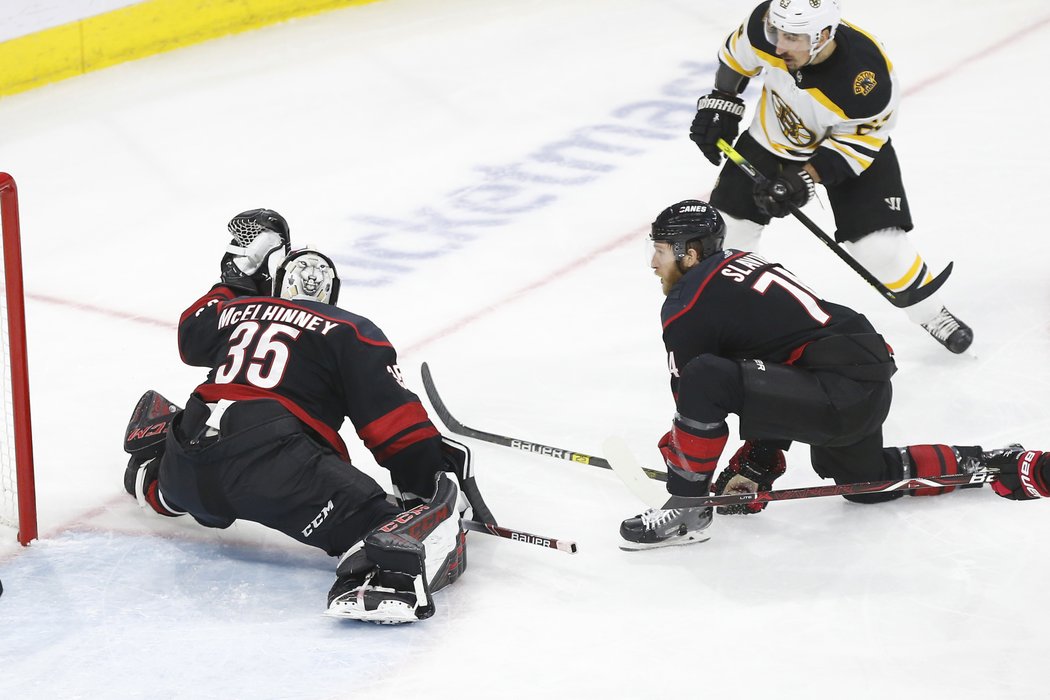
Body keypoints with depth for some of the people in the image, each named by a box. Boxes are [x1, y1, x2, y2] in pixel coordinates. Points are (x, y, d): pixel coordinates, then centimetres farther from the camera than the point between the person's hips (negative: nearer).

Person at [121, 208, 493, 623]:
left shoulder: (236, 310, 27)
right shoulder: (352, 333, 11)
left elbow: (191, 335, 52)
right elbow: (395, 422, 2)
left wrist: (235, 282, 60)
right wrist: (436, 478, 7)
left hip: (189, 457, 6)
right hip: (273, 460, -6)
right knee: (363, 515, -28)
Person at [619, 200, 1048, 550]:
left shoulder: (687, 310, -7)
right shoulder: (743, 265, 21)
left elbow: (696, 400, -3)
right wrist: (755, 464, 25)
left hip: (839, 398, -10)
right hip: (874, 382, 10)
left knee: (704, 379, -21)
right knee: (864, 478, 35)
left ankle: (688, 510, -9)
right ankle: (1004, 466, 37)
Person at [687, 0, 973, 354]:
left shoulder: (866, 75, -39)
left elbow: (856, 142, -26)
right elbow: (737, 55, -3)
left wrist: (806, 178, -32)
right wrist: (720, 103, 1)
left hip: (852, 143, -4)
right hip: (774, 135, 4)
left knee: (878, 242, -12)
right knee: (728, 221, 2)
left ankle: (932, 314, 12)